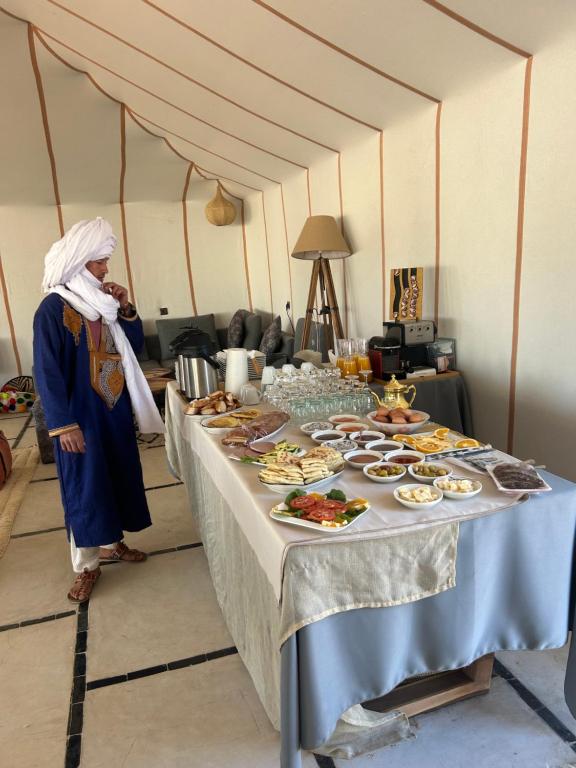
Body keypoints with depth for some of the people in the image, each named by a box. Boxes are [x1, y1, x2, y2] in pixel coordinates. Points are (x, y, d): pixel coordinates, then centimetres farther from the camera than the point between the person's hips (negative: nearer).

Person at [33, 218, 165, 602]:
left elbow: (135, 347, 9)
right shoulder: (53, 308, -13)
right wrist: (63, 423, -19)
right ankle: (86, 565, 16)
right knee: (85, 486, 2)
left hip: (115, 410, 7)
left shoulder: (102, 302, 7)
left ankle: (111, 542, 34)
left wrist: (126, 309, -6)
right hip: (81, 415, -7)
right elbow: (47, 371, -16)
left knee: (118, 477, 15)